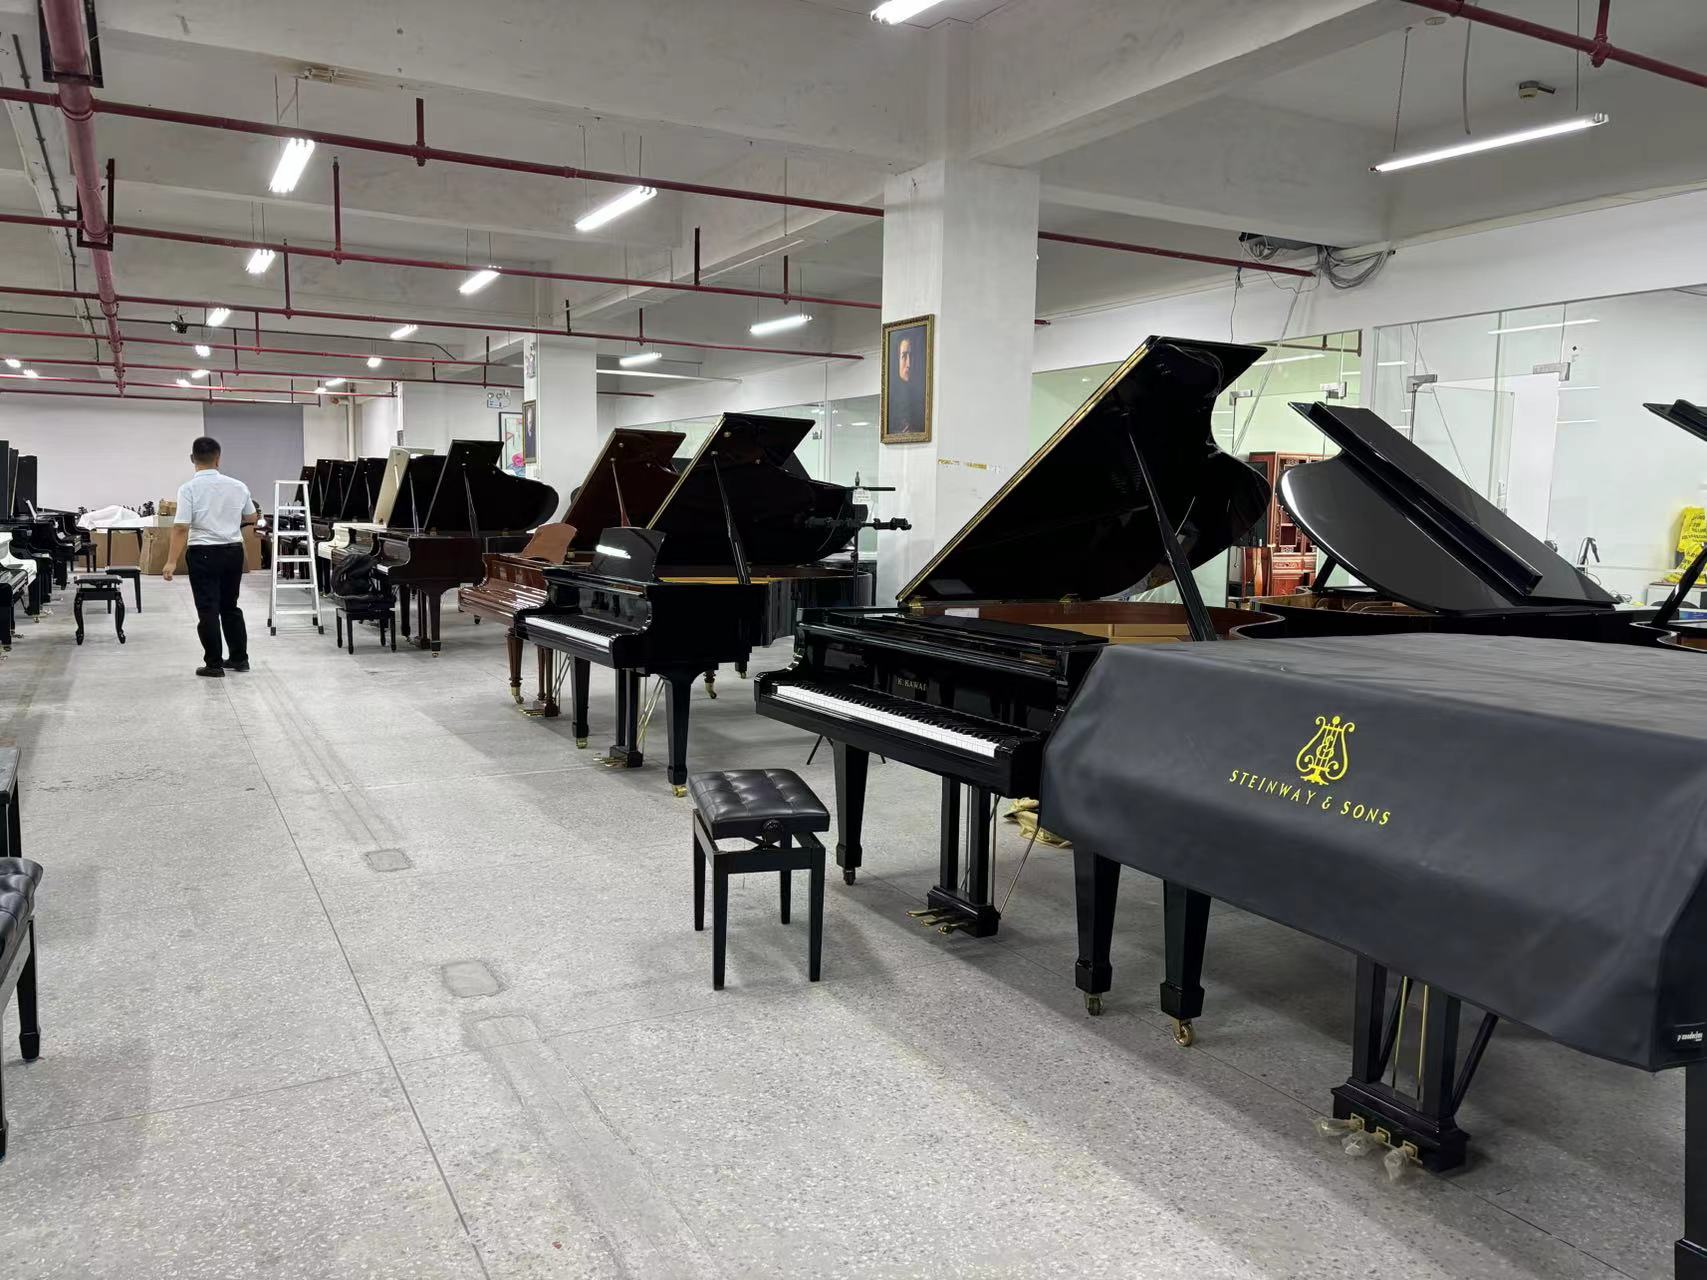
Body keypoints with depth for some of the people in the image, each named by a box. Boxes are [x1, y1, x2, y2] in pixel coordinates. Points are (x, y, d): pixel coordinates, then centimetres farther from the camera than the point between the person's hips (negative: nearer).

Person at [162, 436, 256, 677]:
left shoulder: (189, 488, -12)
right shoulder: (237, 486, 0)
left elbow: (181, 528, -18)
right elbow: (251, 518, 15)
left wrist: (171, 561, -15)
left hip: (204, 553, -4)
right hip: (233, 551, 4)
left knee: (208, 610, 1)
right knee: (230, 607, 16)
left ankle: (214, 664, 4)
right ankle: (239, 658, 19)